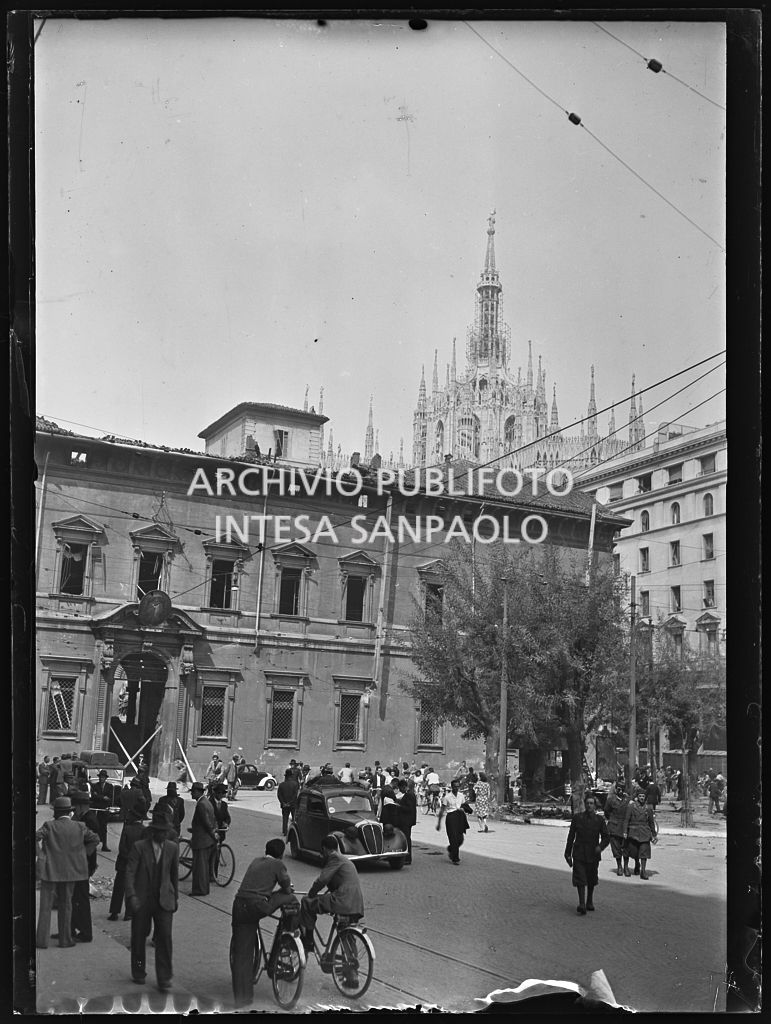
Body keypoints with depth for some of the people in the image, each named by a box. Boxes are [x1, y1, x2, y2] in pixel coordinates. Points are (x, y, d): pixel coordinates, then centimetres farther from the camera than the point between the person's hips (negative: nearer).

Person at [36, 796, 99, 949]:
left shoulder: (49, 826, -10)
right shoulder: (79, 827, -2)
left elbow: (35, 837, -20)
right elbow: (95, 839, 5)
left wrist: (39, 853, -7)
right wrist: (83, 853, 11)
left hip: (50, 870, -2)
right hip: (70, 871, 2)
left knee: (45, 905, 8)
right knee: (66, 904, 13)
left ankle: (42, 940, 9)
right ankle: (65, 939, 17)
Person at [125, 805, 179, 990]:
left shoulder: (173, 848, 3)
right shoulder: (139, 847, -7)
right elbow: (130, 873, -10)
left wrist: (176, 896, 15)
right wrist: (131, 895, -21)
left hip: (164, 900, 1)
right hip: (141, 900, -1)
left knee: (165, 937, -7)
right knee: (139, 937, 10)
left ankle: (164, 978, 1)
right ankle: (138, 973, 30)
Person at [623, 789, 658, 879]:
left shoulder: (648, 808, 5)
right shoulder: (631, 806, -2)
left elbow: (651, 822, 11)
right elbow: (626, 820, -5)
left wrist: (653, 835, 12)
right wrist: (625, 832, -12)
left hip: (645, 833, 1)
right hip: (633, 831, -1)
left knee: (644, 851, -10)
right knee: (634, 851, 11)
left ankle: (643, 870, -8)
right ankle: (637, 865, 38)